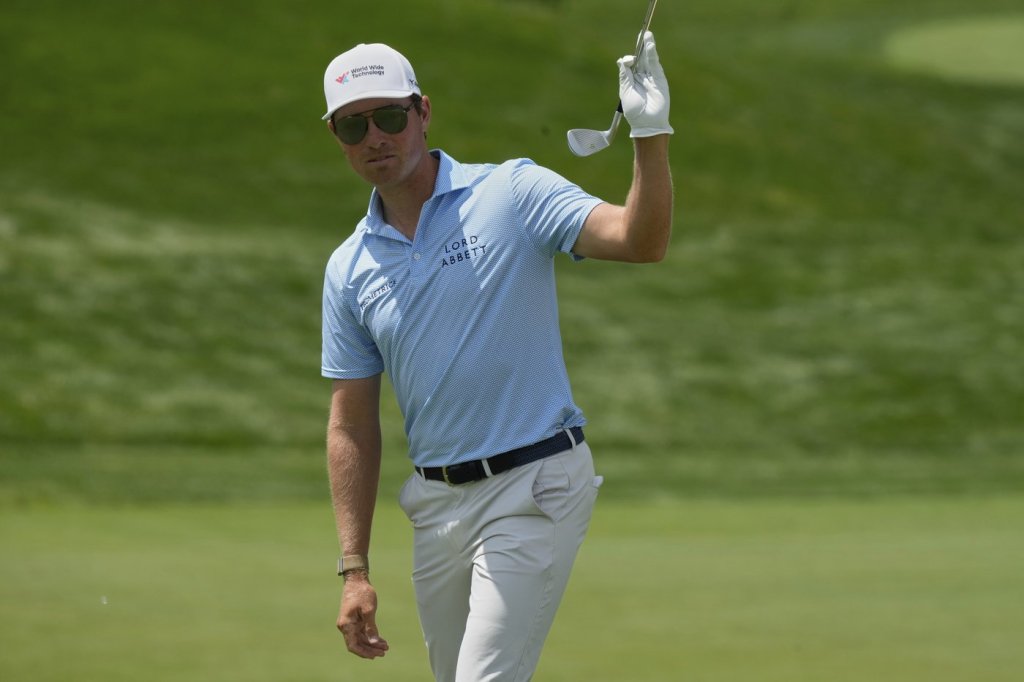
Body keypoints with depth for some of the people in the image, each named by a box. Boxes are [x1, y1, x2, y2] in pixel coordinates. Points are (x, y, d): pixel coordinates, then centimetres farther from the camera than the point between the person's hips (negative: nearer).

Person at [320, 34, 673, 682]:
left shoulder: (512, 193, -5)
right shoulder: (348, 270, 8)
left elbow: (639, 240, -18)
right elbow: (352, 428, 10)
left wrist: (651, 137, -35)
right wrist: (355, 571, 5)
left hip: (535, 487, -6)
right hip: (436, 501, 6)